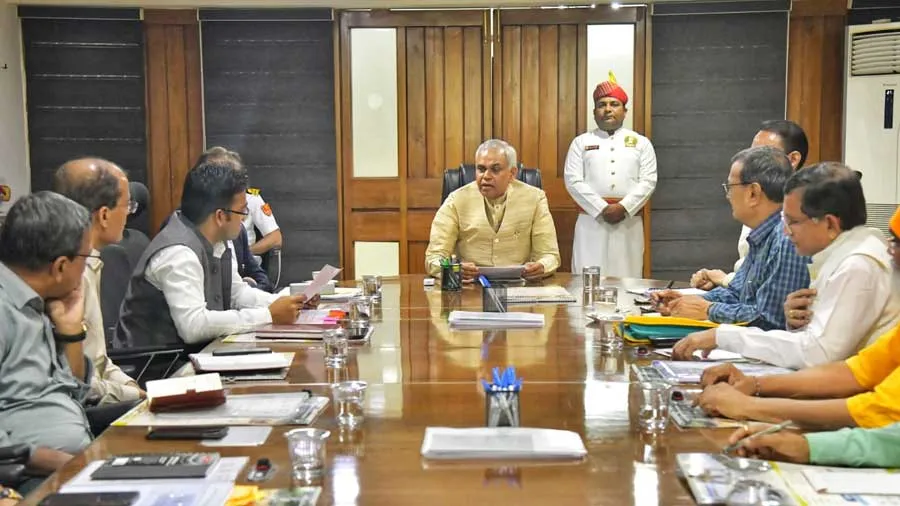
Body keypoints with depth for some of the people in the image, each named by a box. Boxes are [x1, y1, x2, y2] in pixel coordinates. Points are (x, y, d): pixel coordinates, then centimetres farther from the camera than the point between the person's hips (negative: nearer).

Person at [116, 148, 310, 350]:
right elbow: (193, 325, -31)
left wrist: (284, 303, 0)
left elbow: (237, 292, 15)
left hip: (194, 350, 7)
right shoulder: (179, 253, -23)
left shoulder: (215, 242, 1)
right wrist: (268, 316, -26)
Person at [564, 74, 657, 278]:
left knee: (627, 278, -1)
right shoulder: (581, 142, 10)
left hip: (629, 221, 1)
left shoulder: (641, 143, 13)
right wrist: (602, 209, -11)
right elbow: (573, 181, -1)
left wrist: (623, 207, -12)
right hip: (591, 220, 0)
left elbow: (648, 181, 2)